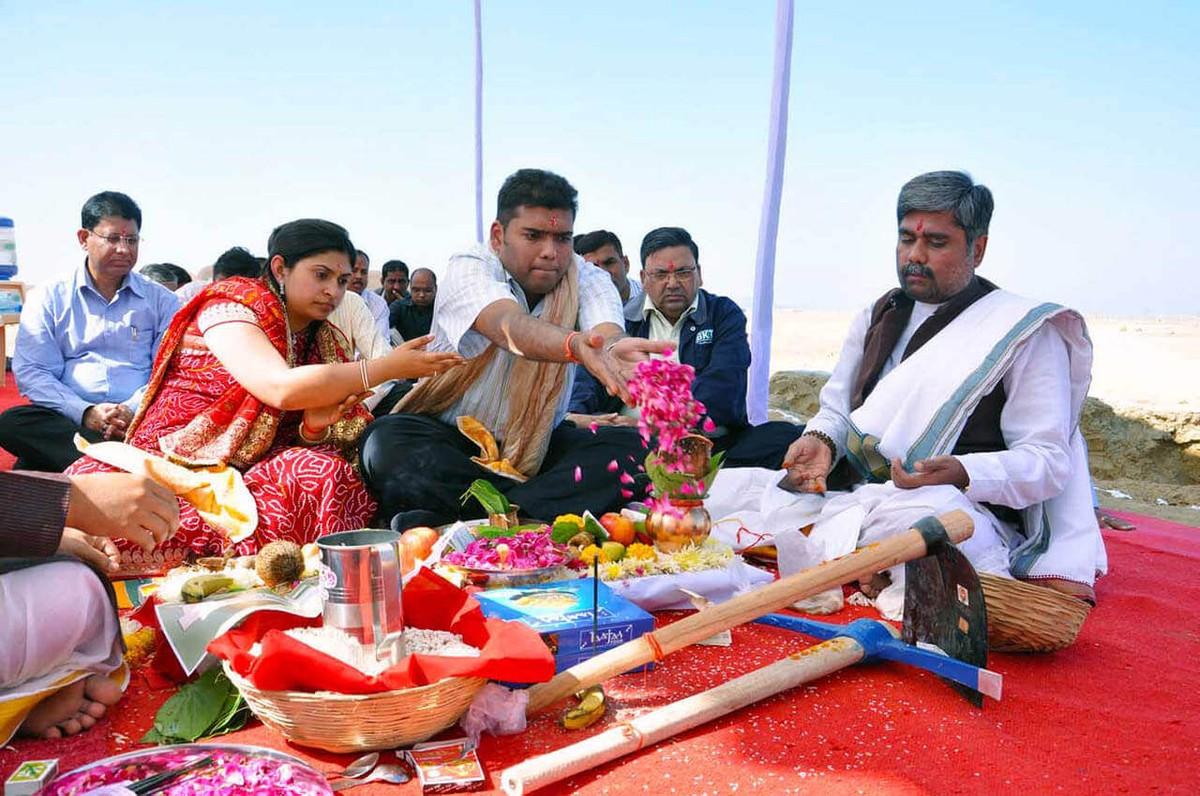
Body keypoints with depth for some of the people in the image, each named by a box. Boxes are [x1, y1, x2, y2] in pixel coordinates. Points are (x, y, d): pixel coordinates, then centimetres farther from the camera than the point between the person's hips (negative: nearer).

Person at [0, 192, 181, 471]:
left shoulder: (162, 301, 14)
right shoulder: (48, 299, 14)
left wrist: (133, 410, -16)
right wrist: (84, 412, -14)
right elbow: (31, 372, 3)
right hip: (68, 420, 2)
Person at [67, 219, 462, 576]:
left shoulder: (324, 342, 11)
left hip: (247, 476, 5)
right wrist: (387, 367, -20)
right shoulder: (234, 299, -6)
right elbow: (281, 388, -25)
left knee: (325, 472, -28)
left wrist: (315, 427, -15)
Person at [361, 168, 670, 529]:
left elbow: (608, 333, -28)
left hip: (541, 443, 3)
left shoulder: (587, 279, -4)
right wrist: (576, 345, -59)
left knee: (634, 447, -24)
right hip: (449, 439, -2)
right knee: (388, 444, -32)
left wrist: (613, 349, -55)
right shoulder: (467, 269, -14)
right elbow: (509, 326, -36)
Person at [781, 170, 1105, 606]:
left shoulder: (1025, 332, -1)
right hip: (858, 498, 7)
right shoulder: (877, 317, 16)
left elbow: (1048, 459, -6)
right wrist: (820, 440, -6)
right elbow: (837, 410, 19)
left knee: (911, 513, -43)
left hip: (969, 509, -7)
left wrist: (961, 472, -26)